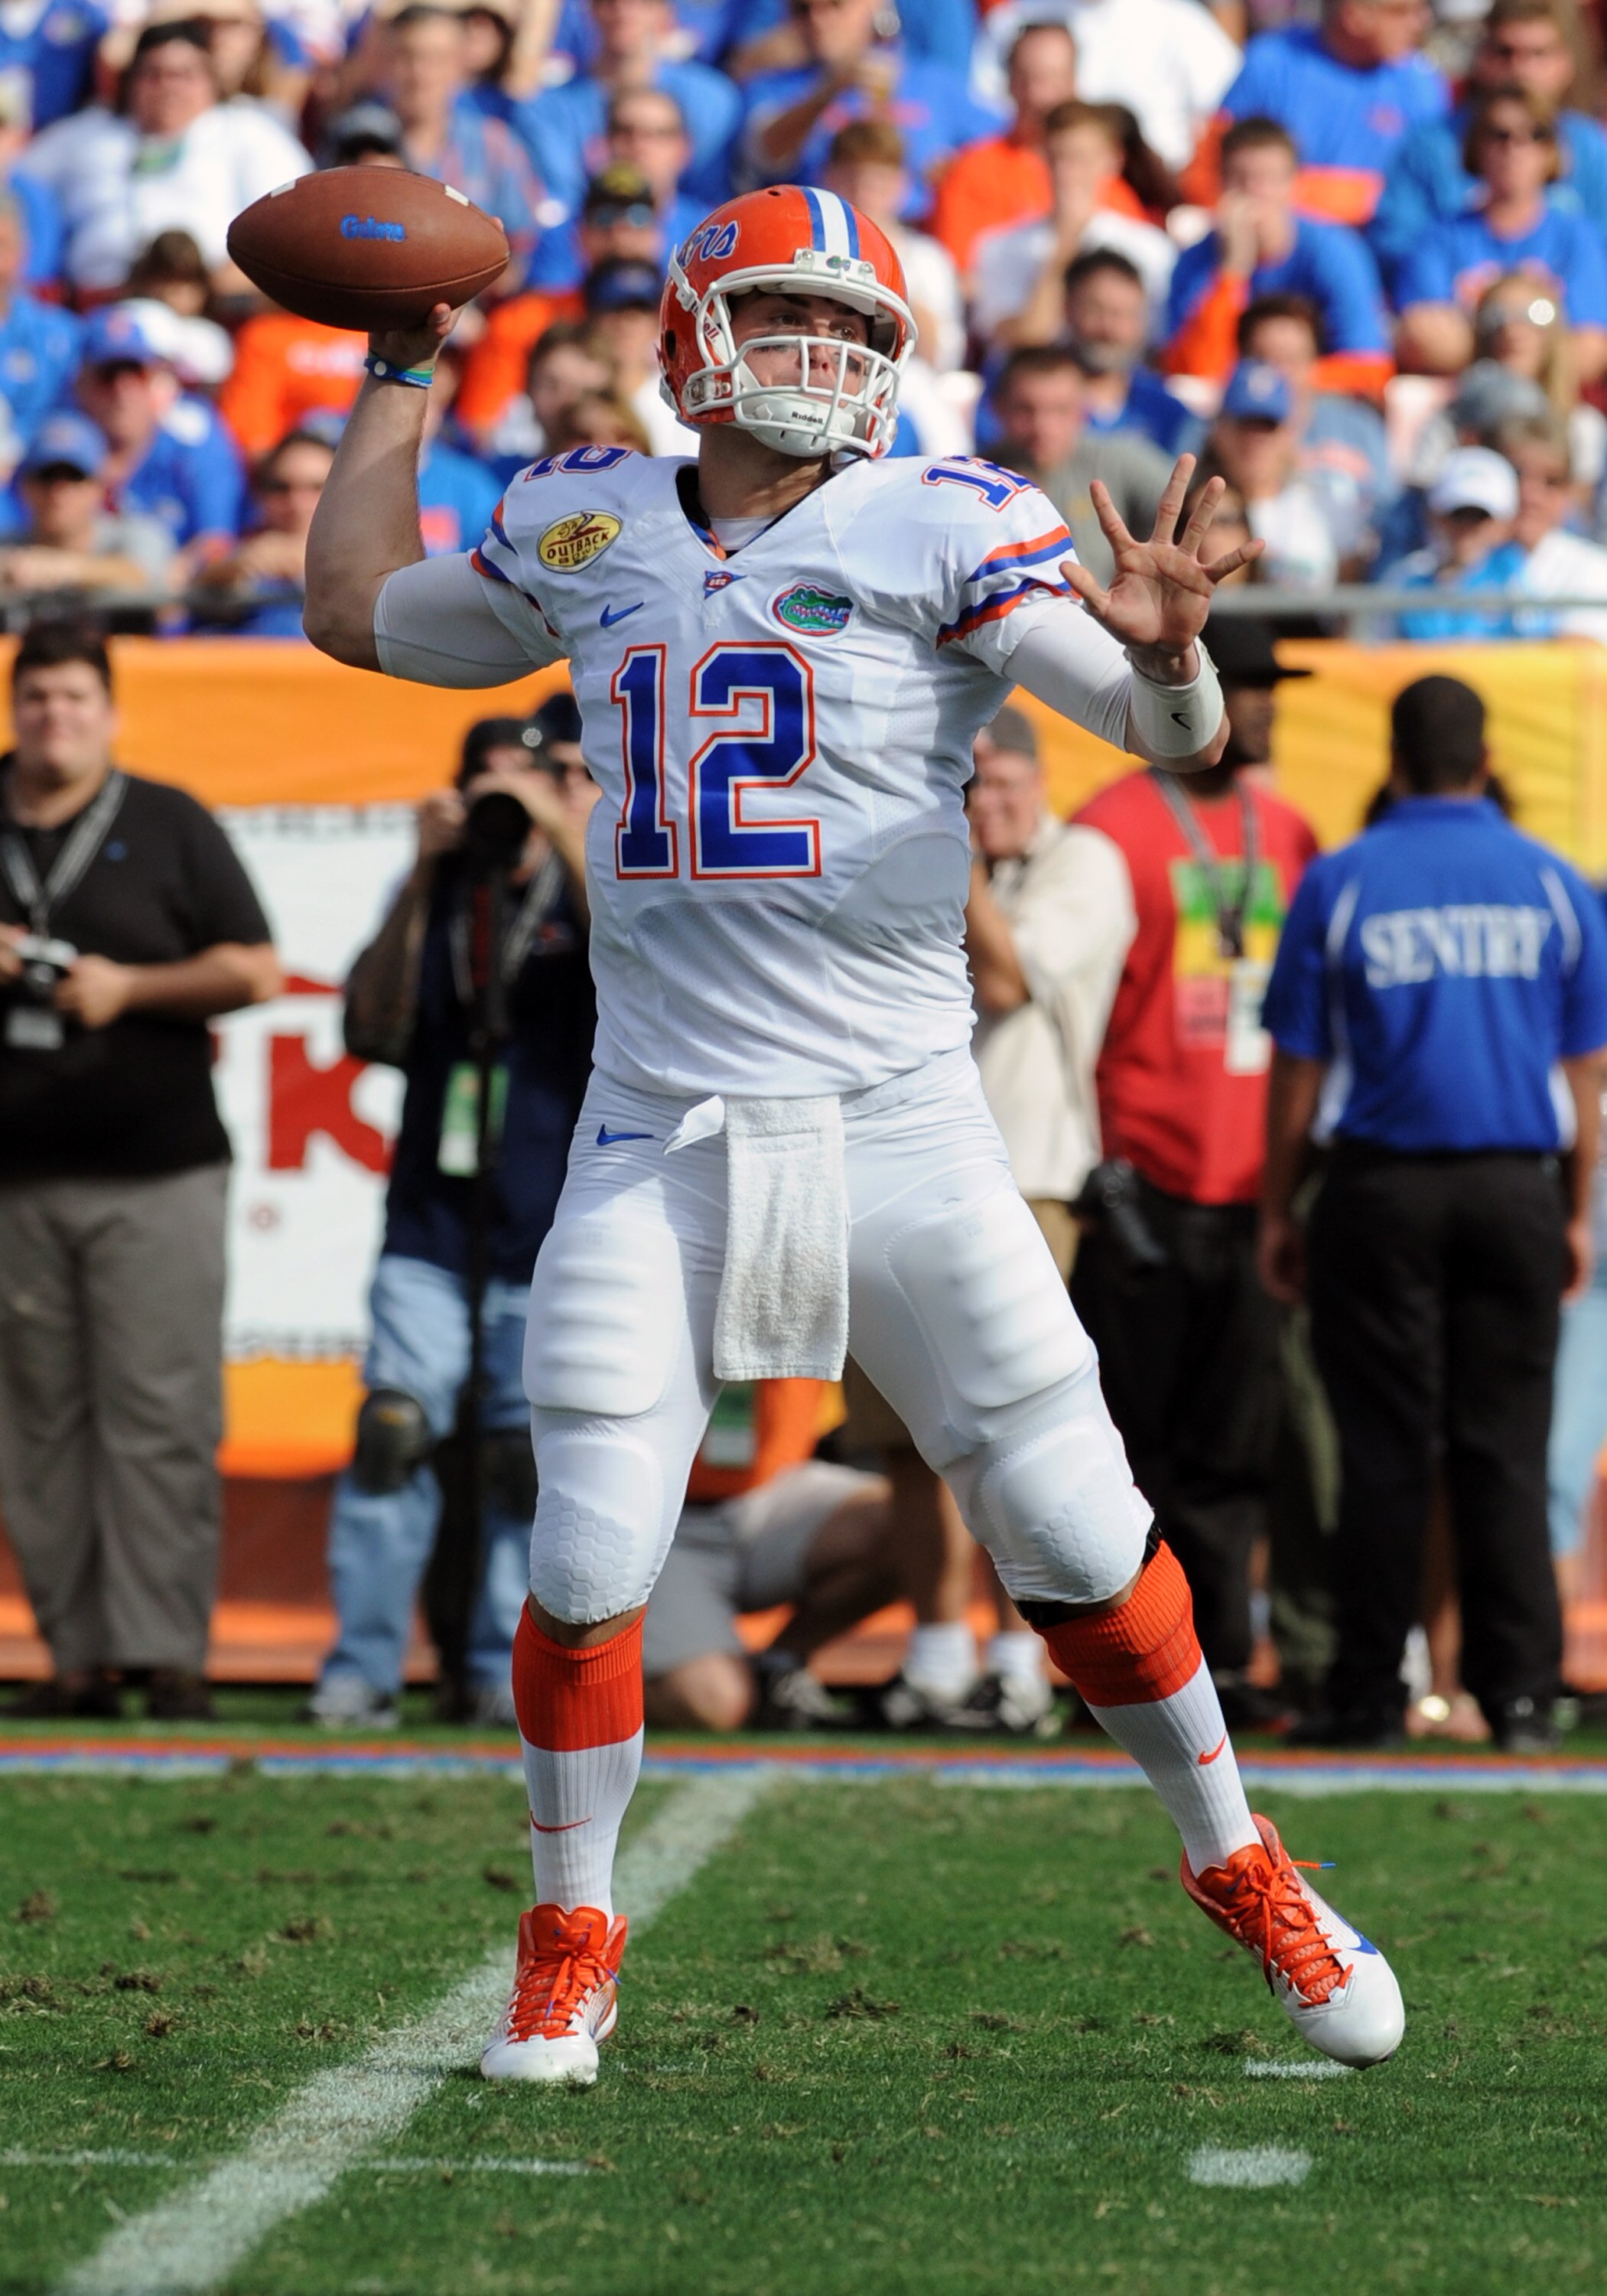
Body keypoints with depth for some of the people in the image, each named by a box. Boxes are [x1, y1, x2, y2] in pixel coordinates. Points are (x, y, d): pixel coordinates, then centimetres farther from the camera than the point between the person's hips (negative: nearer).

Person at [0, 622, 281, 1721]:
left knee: (159, 1418, -8)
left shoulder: (169, 826, 7)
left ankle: (168, 1651, -7)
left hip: (155, 1174, -3)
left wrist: (128, 987, -7)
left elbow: (257, 971, 4)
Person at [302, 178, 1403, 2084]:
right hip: (659, 1137, 2)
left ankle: (1239, 1868, 21)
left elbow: (1177, 735, -15)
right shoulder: (588, 533, 9)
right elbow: (358, 611, 27)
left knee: (1079, 1544, 0)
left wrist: (1164, 655, -38)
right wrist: (399, 379, 26)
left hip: (896, 1123, -2)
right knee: (588, 1568, -3)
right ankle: (569, 1938, 17)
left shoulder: (941, 533, -4)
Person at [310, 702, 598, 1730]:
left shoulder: (583, 889, 5)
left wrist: (561, 832, -20)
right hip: (431, 1221, 2)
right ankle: (363, 1666, -6)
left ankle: (508, 1672, 8)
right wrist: (423, 881, -5)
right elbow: (375, 1029, 2)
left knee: (528, 1454, -2)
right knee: (393, 1429, -10)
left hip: (552, 1236, -2)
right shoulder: (440, 899, 13)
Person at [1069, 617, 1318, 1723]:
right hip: (1147, 1189, -6)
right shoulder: (1117, 828, -4)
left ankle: (1221, 1658, 10)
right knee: (1130, 1439, -2)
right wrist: (1097, 1164, -11)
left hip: (1253, 1187, 6)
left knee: (1236, 1443, 6)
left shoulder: (1284, 830, 15)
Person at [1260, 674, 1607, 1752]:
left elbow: (1299, 1066, 0)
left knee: (1386, 1451, 2)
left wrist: (1278, 1215, 7)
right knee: (1506, 1449, 4)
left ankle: (1371, 1695, 4)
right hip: (1517, 1191, 1)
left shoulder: (1341, 883, -1)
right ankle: (1521, 1693, 2)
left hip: (1382, 1188, -1)